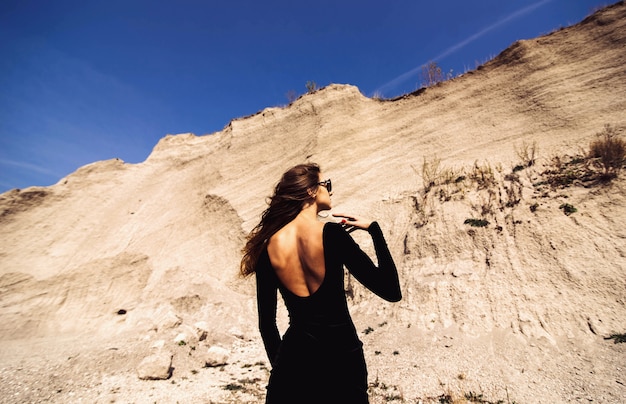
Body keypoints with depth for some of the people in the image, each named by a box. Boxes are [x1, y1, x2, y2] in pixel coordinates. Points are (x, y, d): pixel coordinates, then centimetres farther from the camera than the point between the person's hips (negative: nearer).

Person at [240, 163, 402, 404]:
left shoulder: (268, 247, -5)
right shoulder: (332, 233, -16)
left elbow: (266, 324, 4)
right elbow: (391, 292, -13)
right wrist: (374, 229, -7)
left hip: (295, 354, 3)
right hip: (342, 356, -2)